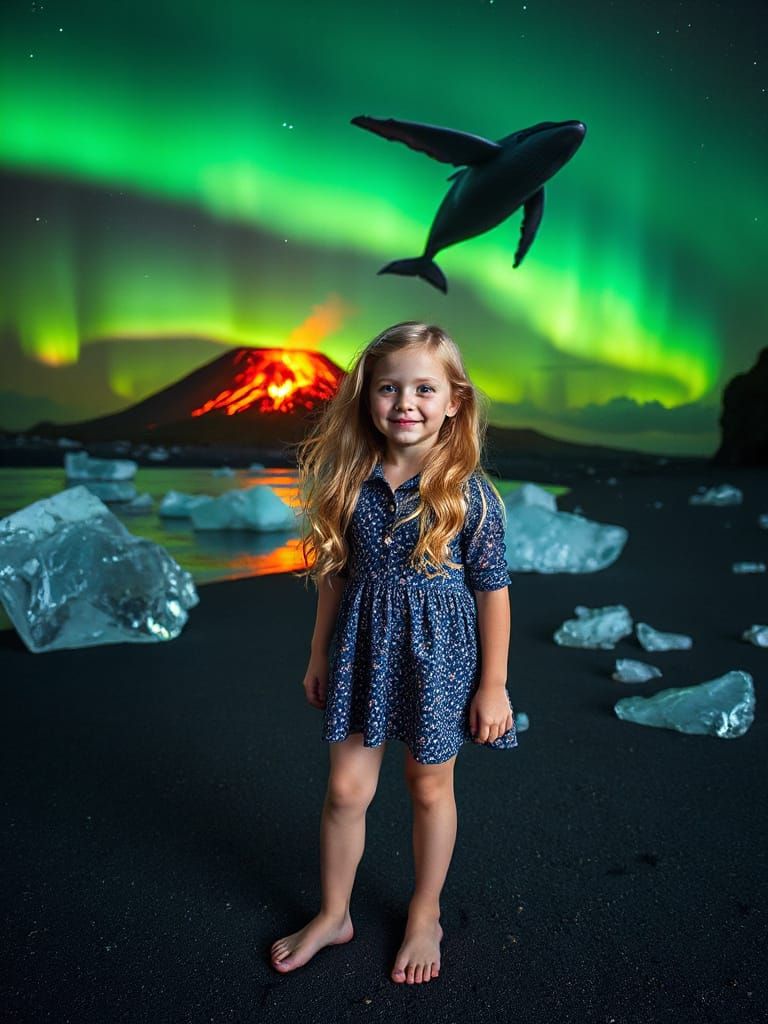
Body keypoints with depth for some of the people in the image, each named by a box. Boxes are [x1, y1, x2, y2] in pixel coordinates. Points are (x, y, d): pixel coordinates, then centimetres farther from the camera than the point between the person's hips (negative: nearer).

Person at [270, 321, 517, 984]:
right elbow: (335, 574, 5)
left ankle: (425, 915, 41)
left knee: (431, 787, 17)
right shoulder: (351, 481, -6)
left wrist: (493, 685, -5)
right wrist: (320, 654, 10)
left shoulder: (470, 493, -15)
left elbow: (493, 592, -9)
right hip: (362, 651, 3)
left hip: (438, 656, -2)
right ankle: (333, 915, 37)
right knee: (346, 788, 12)